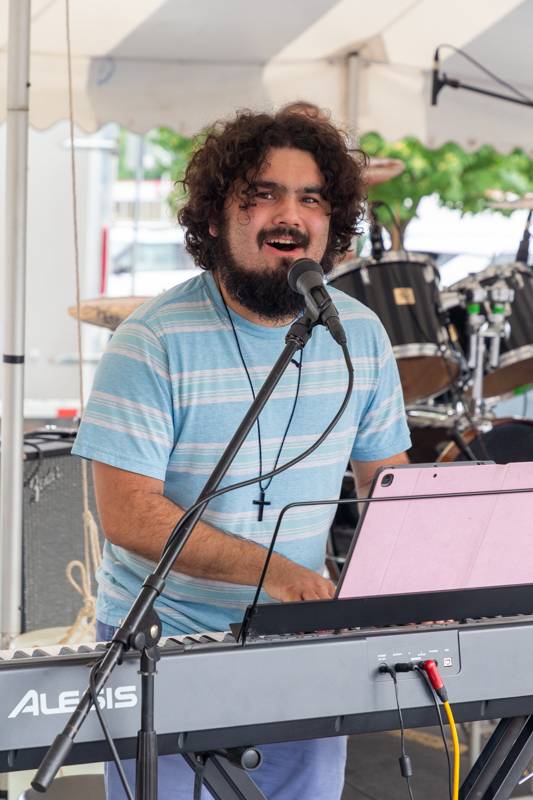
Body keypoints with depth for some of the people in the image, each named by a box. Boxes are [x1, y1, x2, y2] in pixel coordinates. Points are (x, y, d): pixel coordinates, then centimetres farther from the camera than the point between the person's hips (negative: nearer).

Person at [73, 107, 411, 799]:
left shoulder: (361, 334, 0)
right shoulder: (155, 342, -16)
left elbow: (386, 477, 9)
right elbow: (128, 513, -21)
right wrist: (270, 567, -31)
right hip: (162, 643, -4)